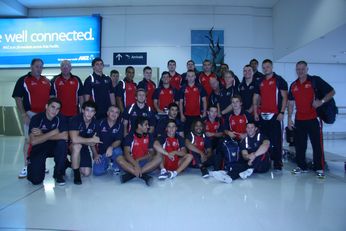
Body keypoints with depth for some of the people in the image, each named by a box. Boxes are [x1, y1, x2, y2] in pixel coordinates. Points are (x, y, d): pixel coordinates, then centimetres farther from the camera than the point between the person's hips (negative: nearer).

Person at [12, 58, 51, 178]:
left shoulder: (47, 81, 13)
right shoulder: (23, 80, -1)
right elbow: (18, 98, -5)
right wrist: (24, 114, -13)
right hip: (31, 114, -5)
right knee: (29, 140, -4)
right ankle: (26, 166, 3)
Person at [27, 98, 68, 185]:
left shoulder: (60, 119, -11)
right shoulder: (36, 119, -16)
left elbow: (65, 136, -26)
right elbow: (33, 141, -25)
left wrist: (43, 135, -23)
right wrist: (53, 132, -25)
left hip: (54, 147, 2)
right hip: (38, 149, -2)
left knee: (62, 142, -33)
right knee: (36, 179, -17)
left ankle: (59, 173, -12)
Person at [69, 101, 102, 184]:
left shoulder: (94, 122, -7)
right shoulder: (75, 120, -25)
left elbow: (91, 142, 5)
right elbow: (74, 139, -40)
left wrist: (95, 154, -7)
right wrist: (92, 140, -29)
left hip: (84, 148, 4)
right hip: (71, 146, -4)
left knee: (86, 173, -8)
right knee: (77, 145, -40)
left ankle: (74, 164, 27)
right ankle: (76, 175, -20)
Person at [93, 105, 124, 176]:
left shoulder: (120, 125, -7)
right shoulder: (100, 123, -6)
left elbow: (119, 141, -15)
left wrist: (111, 147, -36)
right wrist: (95, 154, -9)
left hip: (113, 150, 0)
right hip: (101, 152, 1)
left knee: (117, 151, -36)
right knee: (97, 172, -18)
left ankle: (116, 167, -4)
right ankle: (106, 163, 17)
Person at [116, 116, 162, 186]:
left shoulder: (149, 137, 6)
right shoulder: (130, 136, -3)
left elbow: (152, 153, 2)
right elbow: (126, 153, -14)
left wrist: (139, 159, -12)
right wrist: (136, 164, -30)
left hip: (145, 163, 2)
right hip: (132, 163, -2)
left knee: (158, 158, -25)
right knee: (119, 159, -30)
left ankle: (132, 174, -34)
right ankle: (144, 176, -39)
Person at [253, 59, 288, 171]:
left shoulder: (279, 80, 1)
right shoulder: (260, 82, 15)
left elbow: (284, 97, -3)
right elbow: (255, 98, 16)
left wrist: (282, 112, -11)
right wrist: (255, 113, 6)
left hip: (275, 115, -5)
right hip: (262, 115, 5)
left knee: (276, 140, -4)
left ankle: (277, 162, 4)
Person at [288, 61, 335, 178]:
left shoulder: (315, 80, -1)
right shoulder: (293, 85, 11)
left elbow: (331, 92, 0)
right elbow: (291, 103, 14)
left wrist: (322, 101, -17)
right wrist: (289, 118, 8)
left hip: (313, 118, -4)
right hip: (299, 120, 4)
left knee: (317, 144, 0)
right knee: (299, 144, 8)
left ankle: (319, 168, 10)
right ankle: (301, 166, 21)